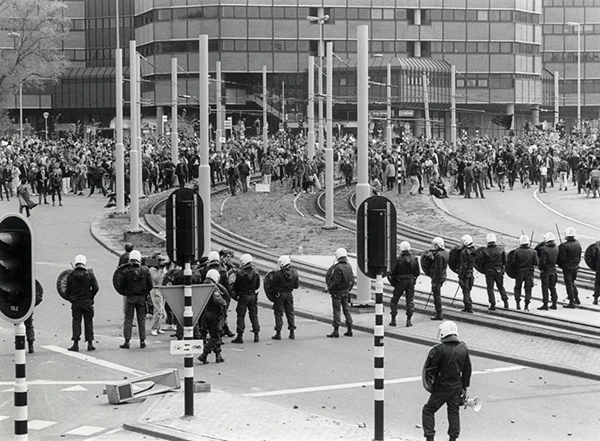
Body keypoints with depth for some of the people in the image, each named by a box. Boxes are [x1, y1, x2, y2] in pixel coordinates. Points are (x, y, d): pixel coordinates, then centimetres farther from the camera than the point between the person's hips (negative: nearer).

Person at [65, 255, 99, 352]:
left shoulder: (71, 275, -3)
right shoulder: (89, 274, -5)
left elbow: (68, 290, -1)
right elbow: (95, 288, -8)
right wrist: (91, 296, 8)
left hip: (75, 303, 0)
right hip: (87, 302, 0)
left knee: (76, 322, 4)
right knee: (88, 322, 7)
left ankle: (76, 344, -1)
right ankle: (90, 343, 5)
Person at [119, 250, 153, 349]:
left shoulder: (127, 271, -10)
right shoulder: (145, 270, -4)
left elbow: (122, 285, -4)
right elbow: (150, 285, -1)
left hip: (130, 297, -2)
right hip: (142, 297, 2)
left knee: (128, 319, 4)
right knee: (141, 319, 10)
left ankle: (127, 341, 0)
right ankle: (142, 341, 9)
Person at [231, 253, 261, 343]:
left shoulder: (240, 273, -15)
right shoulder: (255, 272, 2)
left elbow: (236, 286, -10)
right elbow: (257, 285, 9)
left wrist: (235, 295, 6)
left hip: (243, 296, -5)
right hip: (253, 296, 5)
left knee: (241, 316, 0)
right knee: (254, 315, 11)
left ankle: (240, 336, -2)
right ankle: (256, 335, 10)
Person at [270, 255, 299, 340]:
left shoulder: (278, 274, -19)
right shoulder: (294, 273, -4)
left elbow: (272, 285, -13)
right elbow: (296, 286, 3)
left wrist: (275, 291, 7)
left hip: (279, 294, -4)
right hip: (289, 294, 4)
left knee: (278, 314, 3)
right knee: (290, 313, 15)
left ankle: (278, 333, 2)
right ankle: (292, 332, 16)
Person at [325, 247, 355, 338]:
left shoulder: (338, 268, -20)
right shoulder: (349, 266, 4)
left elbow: (336, 282, -22)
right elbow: (352, 280, 10)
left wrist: (328, 289, -9)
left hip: (337, 293, -7)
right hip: (346, 292, 7)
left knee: (336, 311, -3)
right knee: (346, 310, 12)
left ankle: (336, 331, -3)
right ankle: (349, 330, 15)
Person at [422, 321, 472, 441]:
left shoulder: (440, 349, -20)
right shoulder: (463, 348, 0)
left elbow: (429, 368, -15)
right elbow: (467, 369, 8)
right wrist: (464, 387, 15)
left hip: (442, 387, -5)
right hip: (457, 386, 5)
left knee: (428, 410, 7)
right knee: (454, 412, 17)